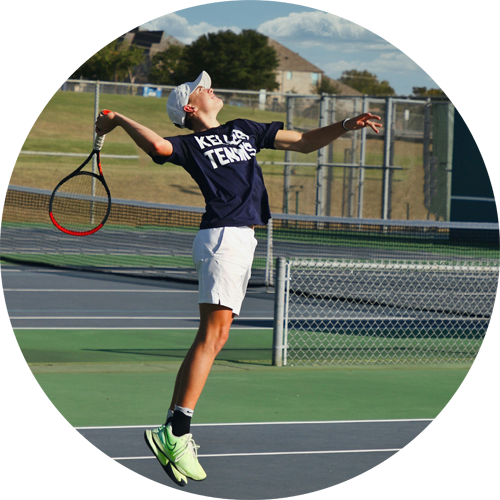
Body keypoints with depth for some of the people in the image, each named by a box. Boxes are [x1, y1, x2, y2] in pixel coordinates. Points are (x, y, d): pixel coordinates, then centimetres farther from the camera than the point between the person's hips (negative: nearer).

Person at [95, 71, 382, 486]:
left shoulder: (244, 130, 26)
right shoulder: (189, 144, 4)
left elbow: (304, 142, 27)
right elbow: (157, 145, -19)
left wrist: (345, 127, 14)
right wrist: (118, 120, -8)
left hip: (243, 241, 8)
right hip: (222, 237, -8)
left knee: (213, 338, 4)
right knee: (213, 334, -19)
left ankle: (172, 430, 5)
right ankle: (177, 434, -26)